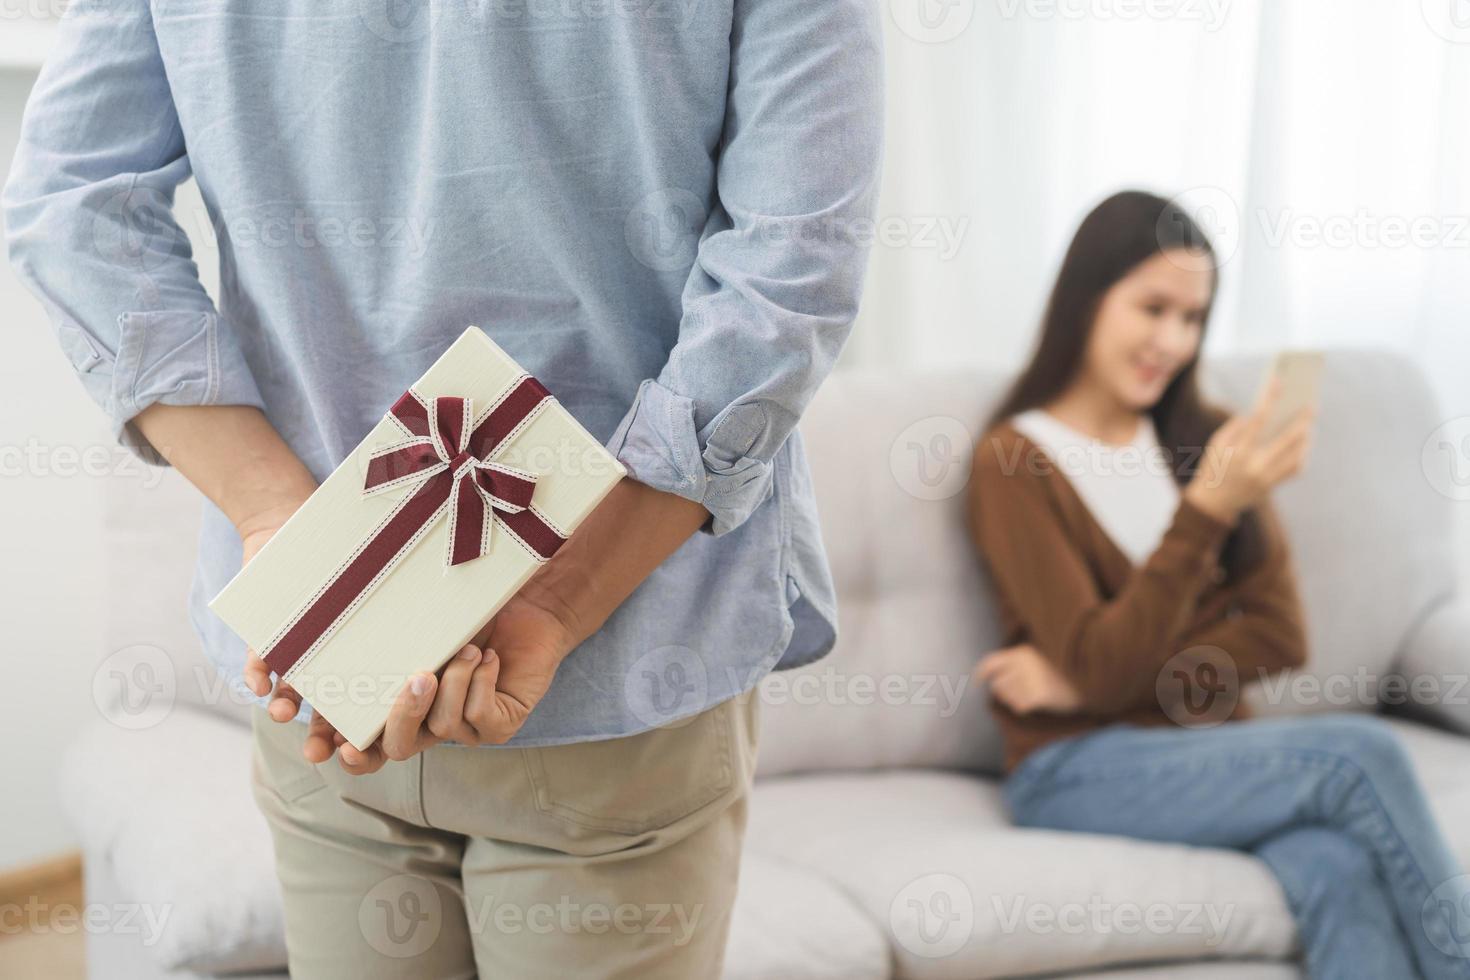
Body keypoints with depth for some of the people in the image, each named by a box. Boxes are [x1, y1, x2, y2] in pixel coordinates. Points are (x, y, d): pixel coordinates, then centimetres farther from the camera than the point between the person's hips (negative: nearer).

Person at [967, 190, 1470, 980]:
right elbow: (1103, 668, -13)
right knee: (1358, 755, -28)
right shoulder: (1014, 462, -4)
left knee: (1345, 874, -30)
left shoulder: (1207, 439, 12)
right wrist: (1210, 506, -24)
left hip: (1214, 747, 4)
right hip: (1077, 768, -4)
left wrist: (1087, 680, -10)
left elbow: (1280, 634, 3)